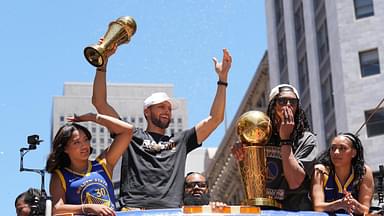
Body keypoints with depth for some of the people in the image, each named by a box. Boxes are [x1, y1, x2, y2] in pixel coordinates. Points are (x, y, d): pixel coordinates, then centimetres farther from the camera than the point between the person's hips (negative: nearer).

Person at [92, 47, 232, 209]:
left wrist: (222, 78, 24)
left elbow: (215, 119, 27)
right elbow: (99, 102, 19)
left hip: (171, 210, 2)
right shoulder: (131, 135, 23)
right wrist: (102, 61, 14)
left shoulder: (180, 141, 30)